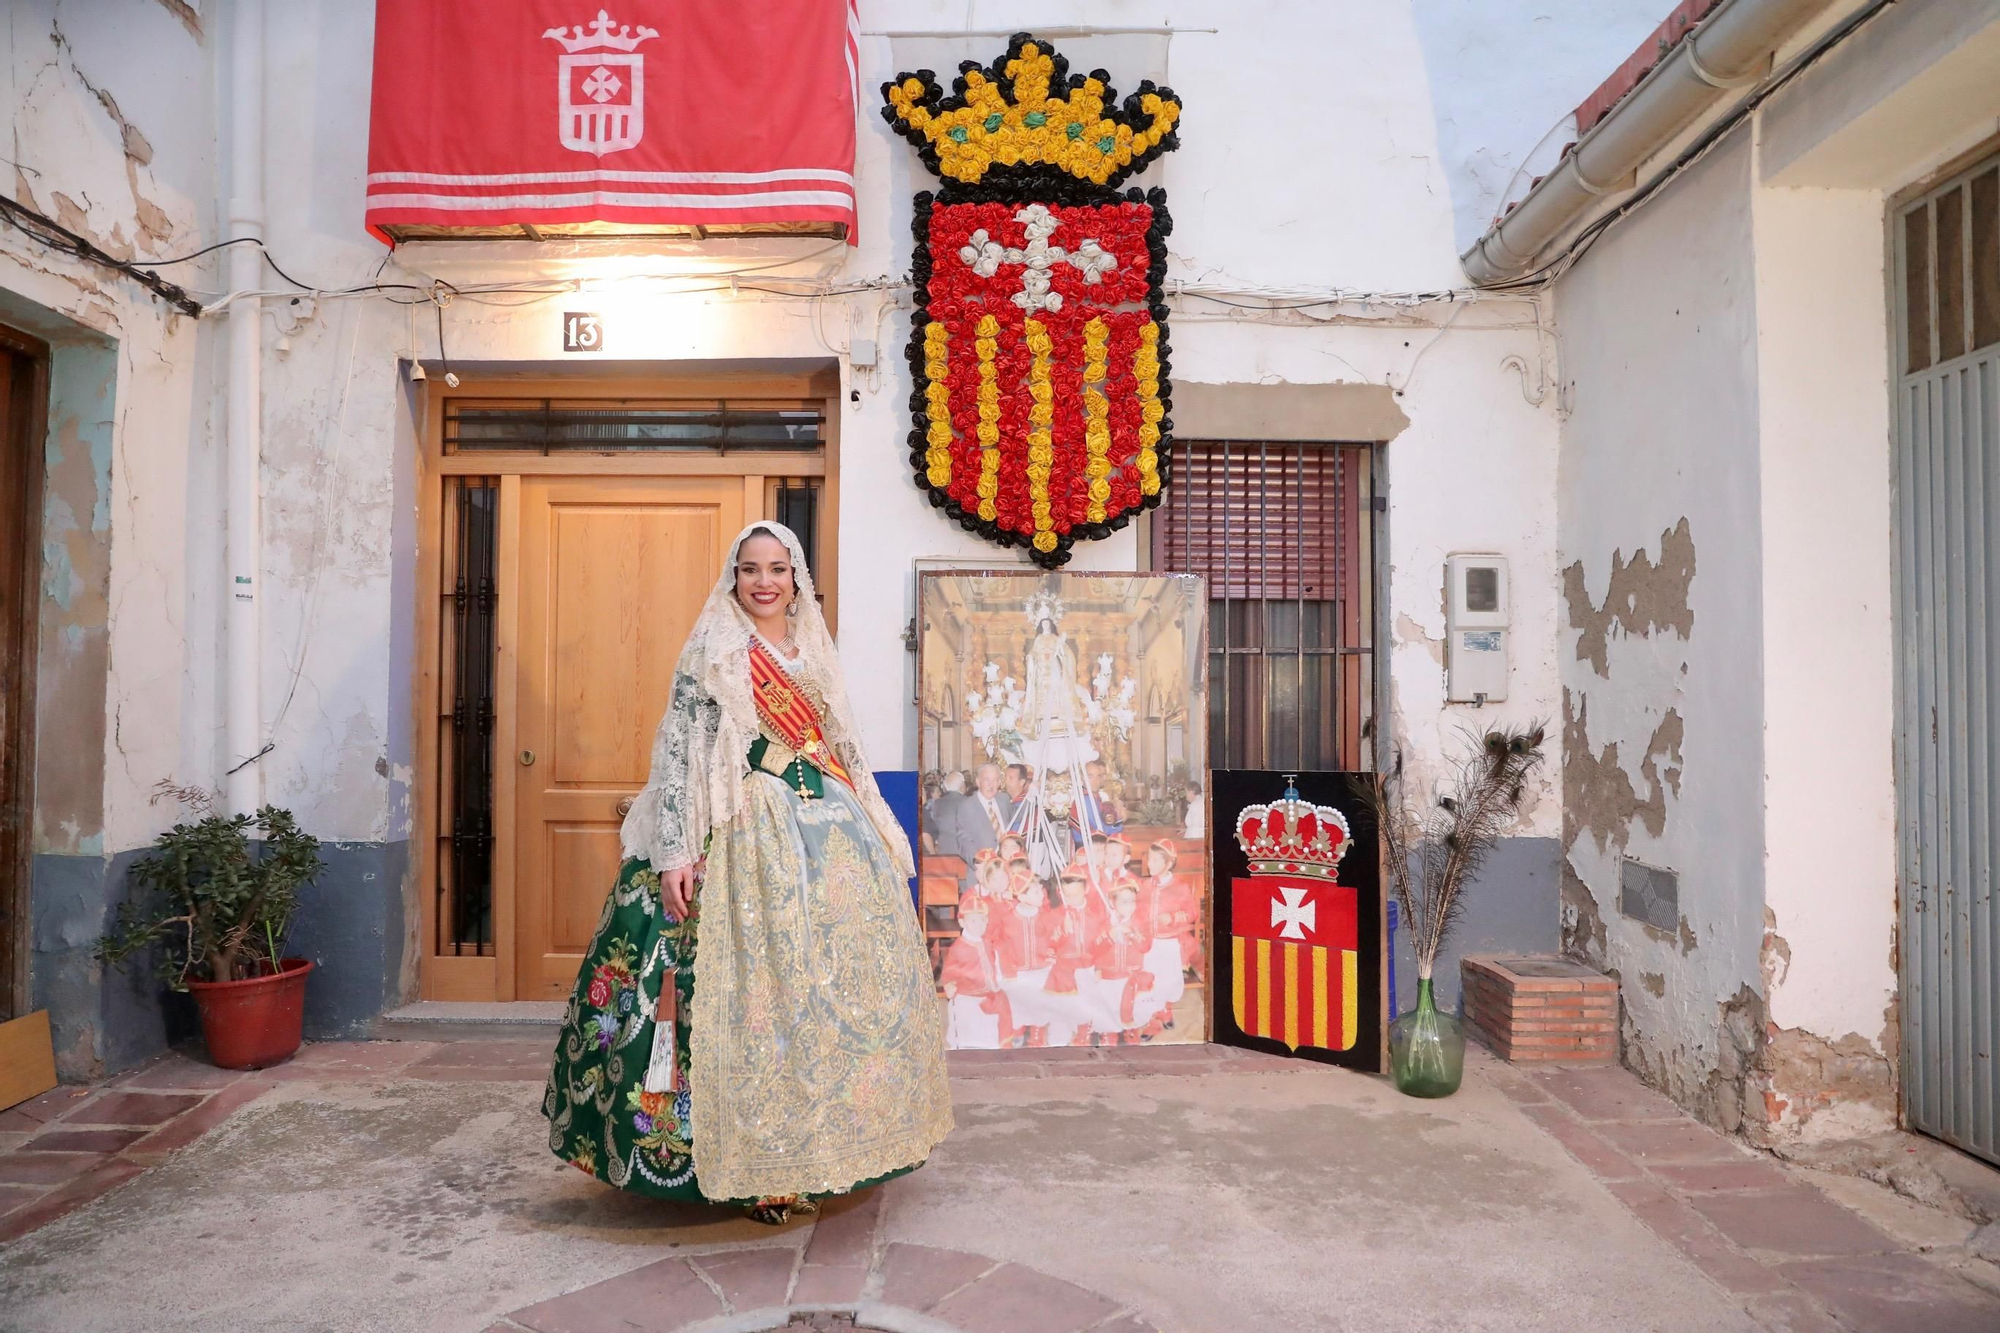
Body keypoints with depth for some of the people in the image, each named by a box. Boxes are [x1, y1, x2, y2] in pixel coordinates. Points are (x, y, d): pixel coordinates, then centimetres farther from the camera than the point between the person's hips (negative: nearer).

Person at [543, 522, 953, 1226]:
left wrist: (879, 826, 19)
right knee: (761, 984, -7)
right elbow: (678, 752, -10)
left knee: (845, 979, 8)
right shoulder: (711, 652, -2)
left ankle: (822, 1147, 23)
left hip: (833, 831, 7)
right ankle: (762, 1168, 6)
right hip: (752, 833, -6)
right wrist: (673, 852, -19)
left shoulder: (813, 651, 16)